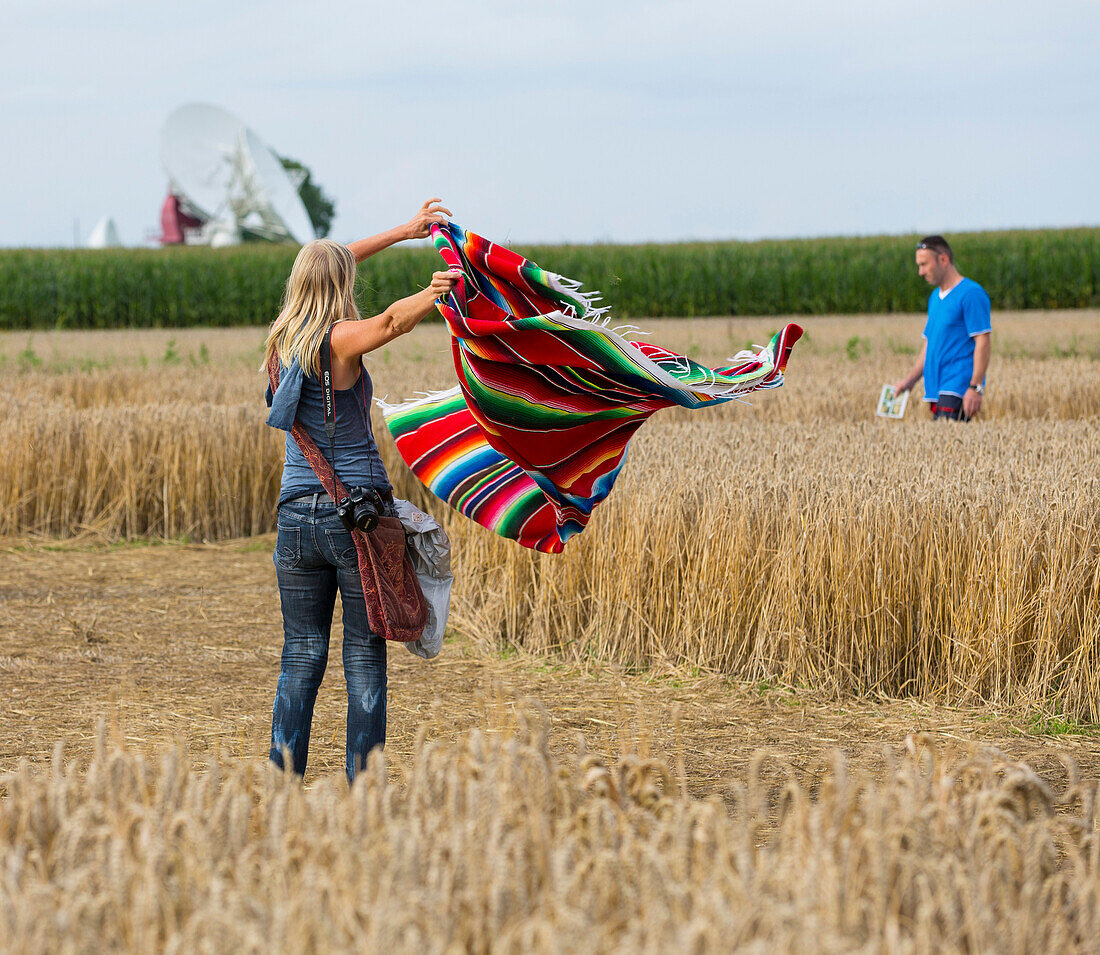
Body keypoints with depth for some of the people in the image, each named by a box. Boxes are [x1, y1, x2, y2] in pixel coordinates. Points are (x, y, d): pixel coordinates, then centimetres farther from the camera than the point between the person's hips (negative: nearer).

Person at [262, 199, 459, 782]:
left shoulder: (283, 338, 9)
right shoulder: (340, 341, -9)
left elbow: (328, 265, 22)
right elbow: (392, 320, -32)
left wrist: (404, 232, 26)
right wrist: (429, 297, -47)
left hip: (297, 514, 5)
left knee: (301, 656, 9)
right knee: (365, 655, 0)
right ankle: (361, 787, -1)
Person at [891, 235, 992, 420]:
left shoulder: (971, 294, -8)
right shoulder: (935, 297, 20)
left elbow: (983, 342, -13)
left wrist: (975, 387, -20)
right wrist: (909, 381, 16)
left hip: (958, 389, -8)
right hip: (937, 390, 8)